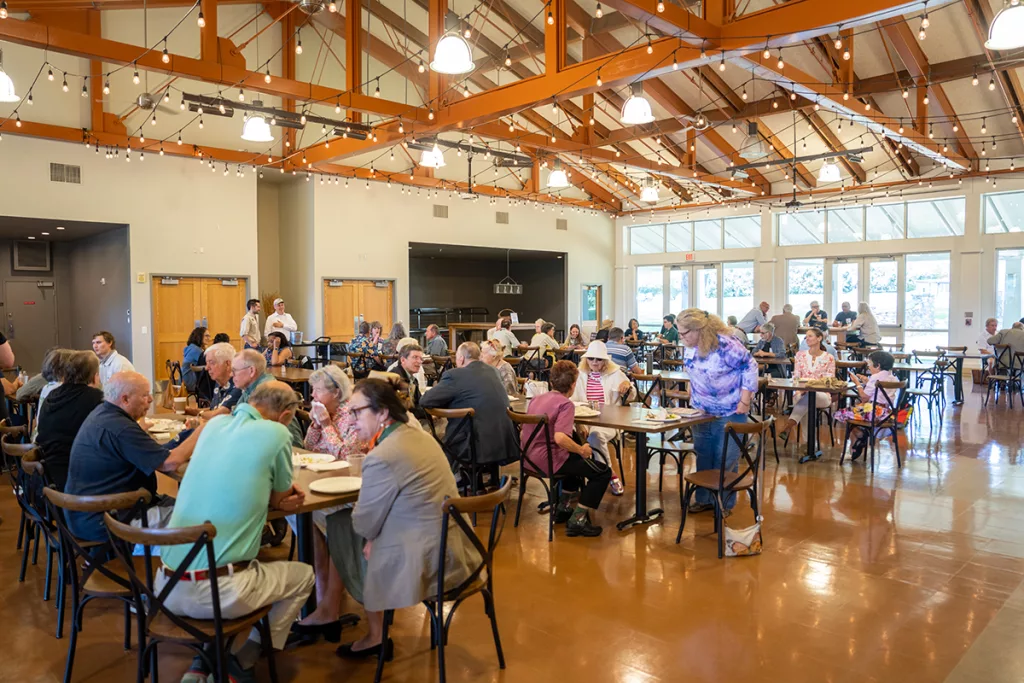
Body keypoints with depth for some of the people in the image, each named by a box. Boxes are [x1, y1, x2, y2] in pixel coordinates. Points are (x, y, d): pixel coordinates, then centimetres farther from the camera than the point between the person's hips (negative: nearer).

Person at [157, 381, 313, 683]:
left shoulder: (215, 424, 9)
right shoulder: (275, 433, -9)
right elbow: (280, 499, 5)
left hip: (166, 586, 7)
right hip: (219, 591, -7)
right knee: (304, 575, 19)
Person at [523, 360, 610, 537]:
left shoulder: (537, 399, 10)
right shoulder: (565, 404, -14)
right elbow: (560, 438, -30)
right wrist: (582, 450, -14)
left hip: (530, 459, 9)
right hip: (548, 461, -9)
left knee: (577, 460, 34)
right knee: (603, 472, -1)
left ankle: (563, 508, 35)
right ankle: (578, 520, -3)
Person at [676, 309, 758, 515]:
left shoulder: (726, 344, -25)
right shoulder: (691, 345, -4)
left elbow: (749, 367, -17)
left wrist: (745, 401, -18)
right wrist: (692, 391, 14)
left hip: (729, 412, -6)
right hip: (701, 410, 6)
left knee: (725, 460, 2)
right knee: (703, 456, 12)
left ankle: (724, 504, 16)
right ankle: (704, 499, 25)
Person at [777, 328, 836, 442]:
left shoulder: (829, 358, 5)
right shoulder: (800, 355, 13)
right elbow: (796, 377, 8)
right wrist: (800, 390, -14)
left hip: (821, 395, -2)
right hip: (801, 392, 2)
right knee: (807, 406, -35)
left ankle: (790, 423, -44)